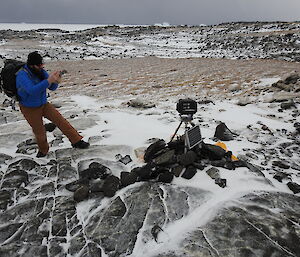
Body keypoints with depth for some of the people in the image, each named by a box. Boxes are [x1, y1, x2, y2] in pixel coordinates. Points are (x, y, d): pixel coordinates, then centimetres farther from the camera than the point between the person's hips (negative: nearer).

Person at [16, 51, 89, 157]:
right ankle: (43, 149, 37)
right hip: (30, 109, -4)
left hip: (43, 104, 5)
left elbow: (52, 87, -5)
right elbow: (32, 91, -43)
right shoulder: (22, 75, -28)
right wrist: (48, 81, -49)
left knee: (60, 120, -7)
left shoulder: (41, 72, -9)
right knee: (40, 132, 8)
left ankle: (76, 141, -1)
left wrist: (55, 81, -28)